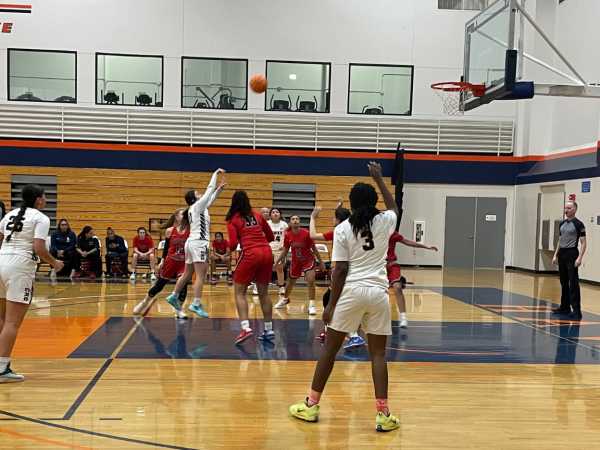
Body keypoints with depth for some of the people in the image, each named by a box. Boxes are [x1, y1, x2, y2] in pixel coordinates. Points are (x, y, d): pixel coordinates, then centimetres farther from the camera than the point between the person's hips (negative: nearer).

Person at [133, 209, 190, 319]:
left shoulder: (190, 230, -5)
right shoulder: (170, 230, -3)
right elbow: (166, 246, 5)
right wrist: (162, 261, 1)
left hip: (183, 262, 0)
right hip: (170, 261, 0)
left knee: (183, 284, -18)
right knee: (159, 285, 9)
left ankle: (178, 310, -2)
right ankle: (144, 302, 32)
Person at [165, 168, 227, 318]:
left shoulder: (195, 208, 17)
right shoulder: (197, 206, -6)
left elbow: (211, 198, 27)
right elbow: (209, 190, -5)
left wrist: (221, 188, 20)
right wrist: (216, 173, 2)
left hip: (192, 242, 10)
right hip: (199, 243, -10)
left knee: (187, 274, 17)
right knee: (201, 276, -11)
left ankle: (174, 297, 26)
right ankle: (196, 305, -15)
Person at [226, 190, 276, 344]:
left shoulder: (233, 219, 6)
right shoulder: (257, 215, 17)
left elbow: (233, 244, -3)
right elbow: (271, 237, 22)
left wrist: (229, 248, 18)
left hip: (250, 254, -4)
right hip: (267, 253, 5)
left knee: (239, 292, 6)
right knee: (263, 293, 15)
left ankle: (245, 327, -10)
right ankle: (269, 330, 18)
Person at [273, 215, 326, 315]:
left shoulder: (306, 234, -19)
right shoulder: (287, 236, -11)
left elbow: (314, 249, -9)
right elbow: (285, 251, 4)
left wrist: (321, 262, -6)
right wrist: (276, 262, 7)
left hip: (308, 260, -3)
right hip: (296, 261, 3)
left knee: (311, 281, -21)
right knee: (291, 282, 19)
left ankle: (311, 305, -10)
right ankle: (285, 300, 46)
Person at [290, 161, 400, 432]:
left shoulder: (343, 229, -2)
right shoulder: (384, 222, 4)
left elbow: (341, 270, -6)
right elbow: (394, 208, 30)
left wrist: (331, 305, -1)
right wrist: (379, 179, 35)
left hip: (352, 292, -2)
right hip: (378, 293, 2)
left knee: (330, 348, 10)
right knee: (378, 354, 7)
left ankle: (311, 405, 19)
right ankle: (383, 414, 3)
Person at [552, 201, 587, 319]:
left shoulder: (578, 224, -8)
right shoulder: (562, 224, 14)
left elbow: (584, 243, -11)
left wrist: (580, 258, -19)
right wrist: (555, 255, 13)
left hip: (572, 254, -7)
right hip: (562, 254, 7)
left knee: (573, 283, -9)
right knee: (564, 282, 11)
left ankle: (576, 310, -8)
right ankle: (565, 307, 19)